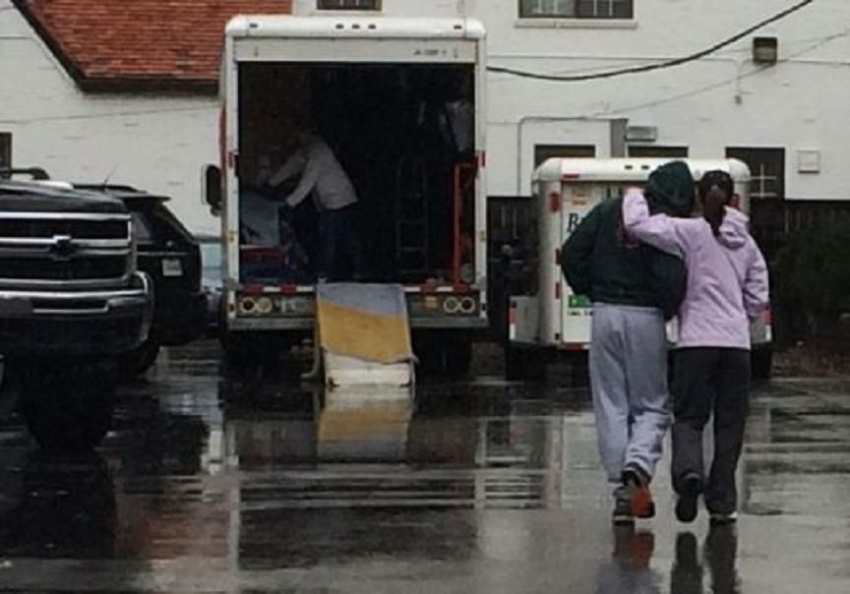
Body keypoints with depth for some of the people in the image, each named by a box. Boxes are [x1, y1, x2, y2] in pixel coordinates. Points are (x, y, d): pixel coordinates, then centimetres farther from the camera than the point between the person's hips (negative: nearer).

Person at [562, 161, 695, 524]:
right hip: (645, 317, -3)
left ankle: (621, 492, 5)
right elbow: (670, 279, -17)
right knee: (652, 405, 9)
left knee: (610, 406, 8)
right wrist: (669, 310, 2)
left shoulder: (609, 211, 7)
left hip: (605, 314, 3)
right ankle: (637, 467, -17)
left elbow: (571, 253, 3)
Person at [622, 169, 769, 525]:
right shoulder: (748, 244, 11)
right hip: (737, 342, 3)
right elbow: (757, 299, 11)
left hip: (696, 340, -3)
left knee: (688, 417, 5)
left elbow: (638, 225, -14)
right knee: (729, 423, 9)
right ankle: (722, 502, 9)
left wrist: (634, 197, 5)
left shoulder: (691, 233, -3)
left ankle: (689, 470, -24)